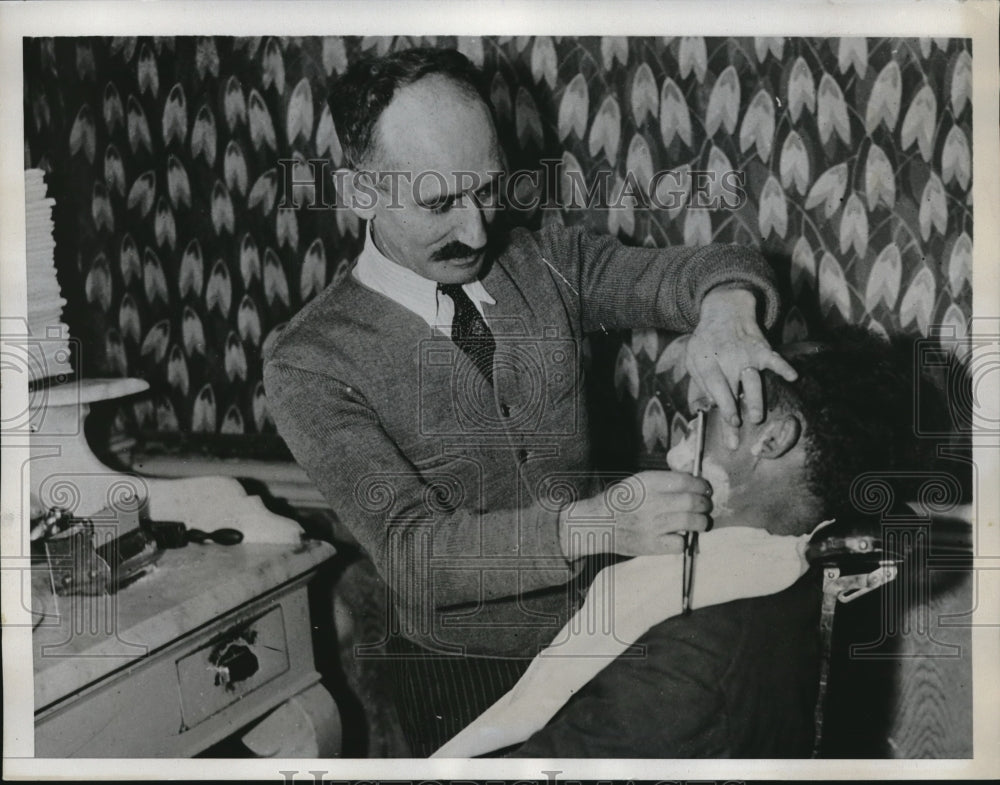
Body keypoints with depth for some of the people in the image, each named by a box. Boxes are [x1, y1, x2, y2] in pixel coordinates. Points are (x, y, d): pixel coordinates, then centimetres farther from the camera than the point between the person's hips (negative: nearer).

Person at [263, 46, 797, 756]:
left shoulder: (547, 264, -5)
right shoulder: (312, 364, -17)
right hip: (466, 683, -3)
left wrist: (725, 309, -31)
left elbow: (724, 265, -6)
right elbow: (412, 551, -26)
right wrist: (591, 524, -40)